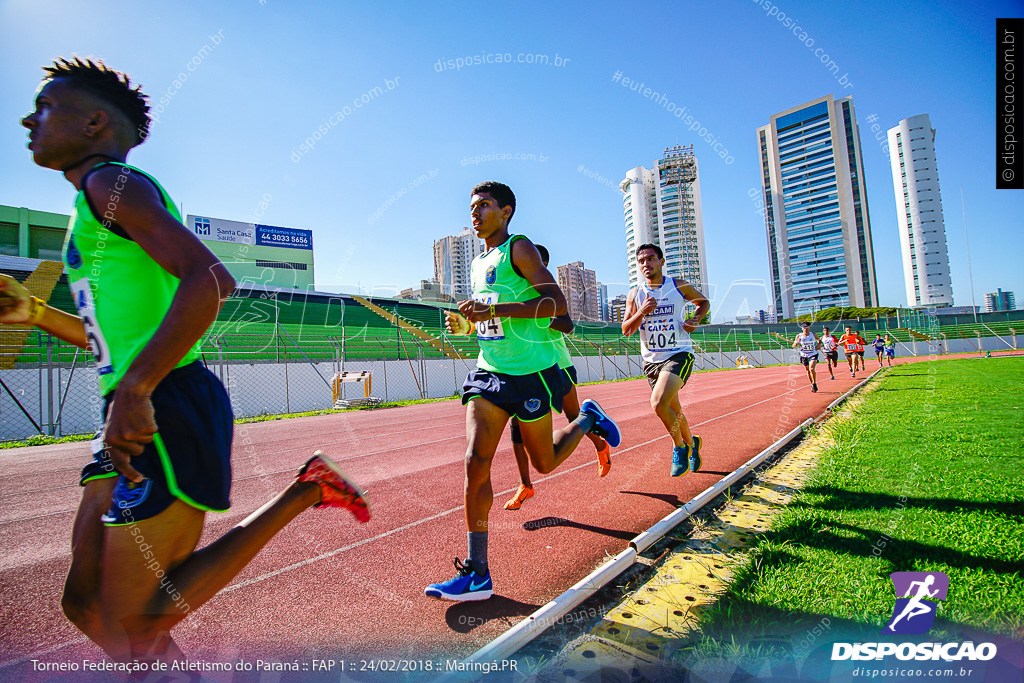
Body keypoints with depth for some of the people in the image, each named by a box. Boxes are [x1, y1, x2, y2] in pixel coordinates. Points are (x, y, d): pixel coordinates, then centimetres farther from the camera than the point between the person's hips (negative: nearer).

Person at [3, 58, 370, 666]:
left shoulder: (111, 183, -5)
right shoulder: (101, 204, 24)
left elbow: (210, 278, -25)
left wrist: (134, 390, -26)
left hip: (166, 412, -10)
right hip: (138, 417, 10)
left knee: (136, 622, -2)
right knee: (88, 604, 14)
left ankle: (304, 492, 0)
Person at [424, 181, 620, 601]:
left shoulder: (519, 248, -7)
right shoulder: (478, 263, 16)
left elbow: (557, 303, -18)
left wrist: (496, 309, -26)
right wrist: (464, 324, 5)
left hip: (531, 372, -6)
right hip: (488, 371, 6)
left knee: (544, 462, 10)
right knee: (476, 461, -7)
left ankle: (587, 419, 38)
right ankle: (477, 574, 1)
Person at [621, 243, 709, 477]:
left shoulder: (679, 286, -1)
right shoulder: (635, 295, 3)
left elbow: (704, 302, 17)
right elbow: (626, 330, -1)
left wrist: (696, 319, -3)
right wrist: (642, 312, -17)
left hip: (679, 354, -4)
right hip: (651, 360, 4)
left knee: (658, 403, -23)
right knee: (673, 409, 14)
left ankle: (679, 447, 3)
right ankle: (691, 444, 42)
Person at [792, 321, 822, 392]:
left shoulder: (813, 334, -4)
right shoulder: (799, 336, -7)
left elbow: (819, 340, 14)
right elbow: (794, 346, -4)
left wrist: (819, 344, -7)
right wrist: (796, 343, -26)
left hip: (813, 355, -1)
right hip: (804, 356, 1)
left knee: (811, 369, -21)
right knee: (808, 371, 10)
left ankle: (814, 383, -1)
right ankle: (812, 385, 29)